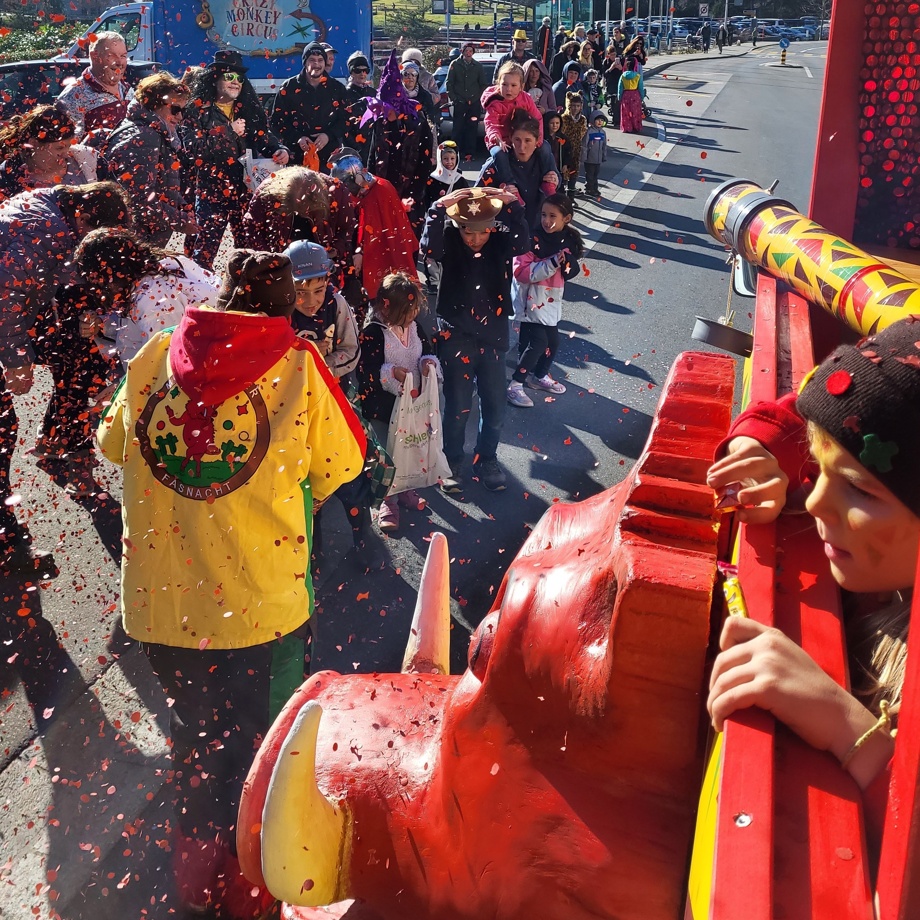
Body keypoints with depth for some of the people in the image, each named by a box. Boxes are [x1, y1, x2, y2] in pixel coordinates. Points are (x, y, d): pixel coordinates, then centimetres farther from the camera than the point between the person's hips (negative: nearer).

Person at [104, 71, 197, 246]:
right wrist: (180, 221, -17)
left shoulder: (157, 135, 15)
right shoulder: (140, 138, -16)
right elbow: (139, 198, -25)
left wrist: (185, 212, 3)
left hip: (148, 240, 10)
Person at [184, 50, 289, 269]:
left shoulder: (249, 108, 14)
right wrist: (229, 132, -15)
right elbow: (192, 148, -11)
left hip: (246, 188, 4)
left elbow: (264, 137, 10)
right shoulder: (198, 109, 1)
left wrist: (280, 150, -13)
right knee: (205, 248, -7)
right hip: (211, 190, -4)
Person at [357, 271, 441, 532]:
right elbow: (366, 371, -21)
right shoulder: (372, 332, -18)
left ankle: (404, 489, 40)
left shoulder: (414, 326, 1)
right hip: (383, 405, -6)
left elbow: (427, 349, 11)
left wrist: (429, 362, -11)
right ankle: (389, 501, 21)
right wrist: (391, 373, -33)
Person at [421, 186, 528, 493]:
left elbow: (523, 243, -24)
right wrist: (439, 207, -34)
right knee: (458, 408, 5)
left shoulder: (501, 241, -5)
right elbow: (428, 247, -28)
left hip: (493, 337, 2)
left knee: (495, 408, 11)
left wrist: (512, 205, -31)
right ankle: (453, 463, 26)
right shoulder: (450, 242, -8)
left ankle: (487, 460, 33)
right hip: (456, 338, -2)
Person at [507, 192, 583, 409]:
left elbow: (572, 271, 7)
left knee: (553, 341, 14)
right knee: (538, 342, -12)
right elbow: (520, 272, -24)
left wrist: (567, 262, -17)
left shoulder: (568, 241, 1)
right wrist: (551, 264, -32)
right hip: (531, 299, -7)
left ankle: (540, 377, 39)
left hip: (552, 300, 7)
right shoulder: (532, 240, -17)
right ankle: (515, 385, 0)